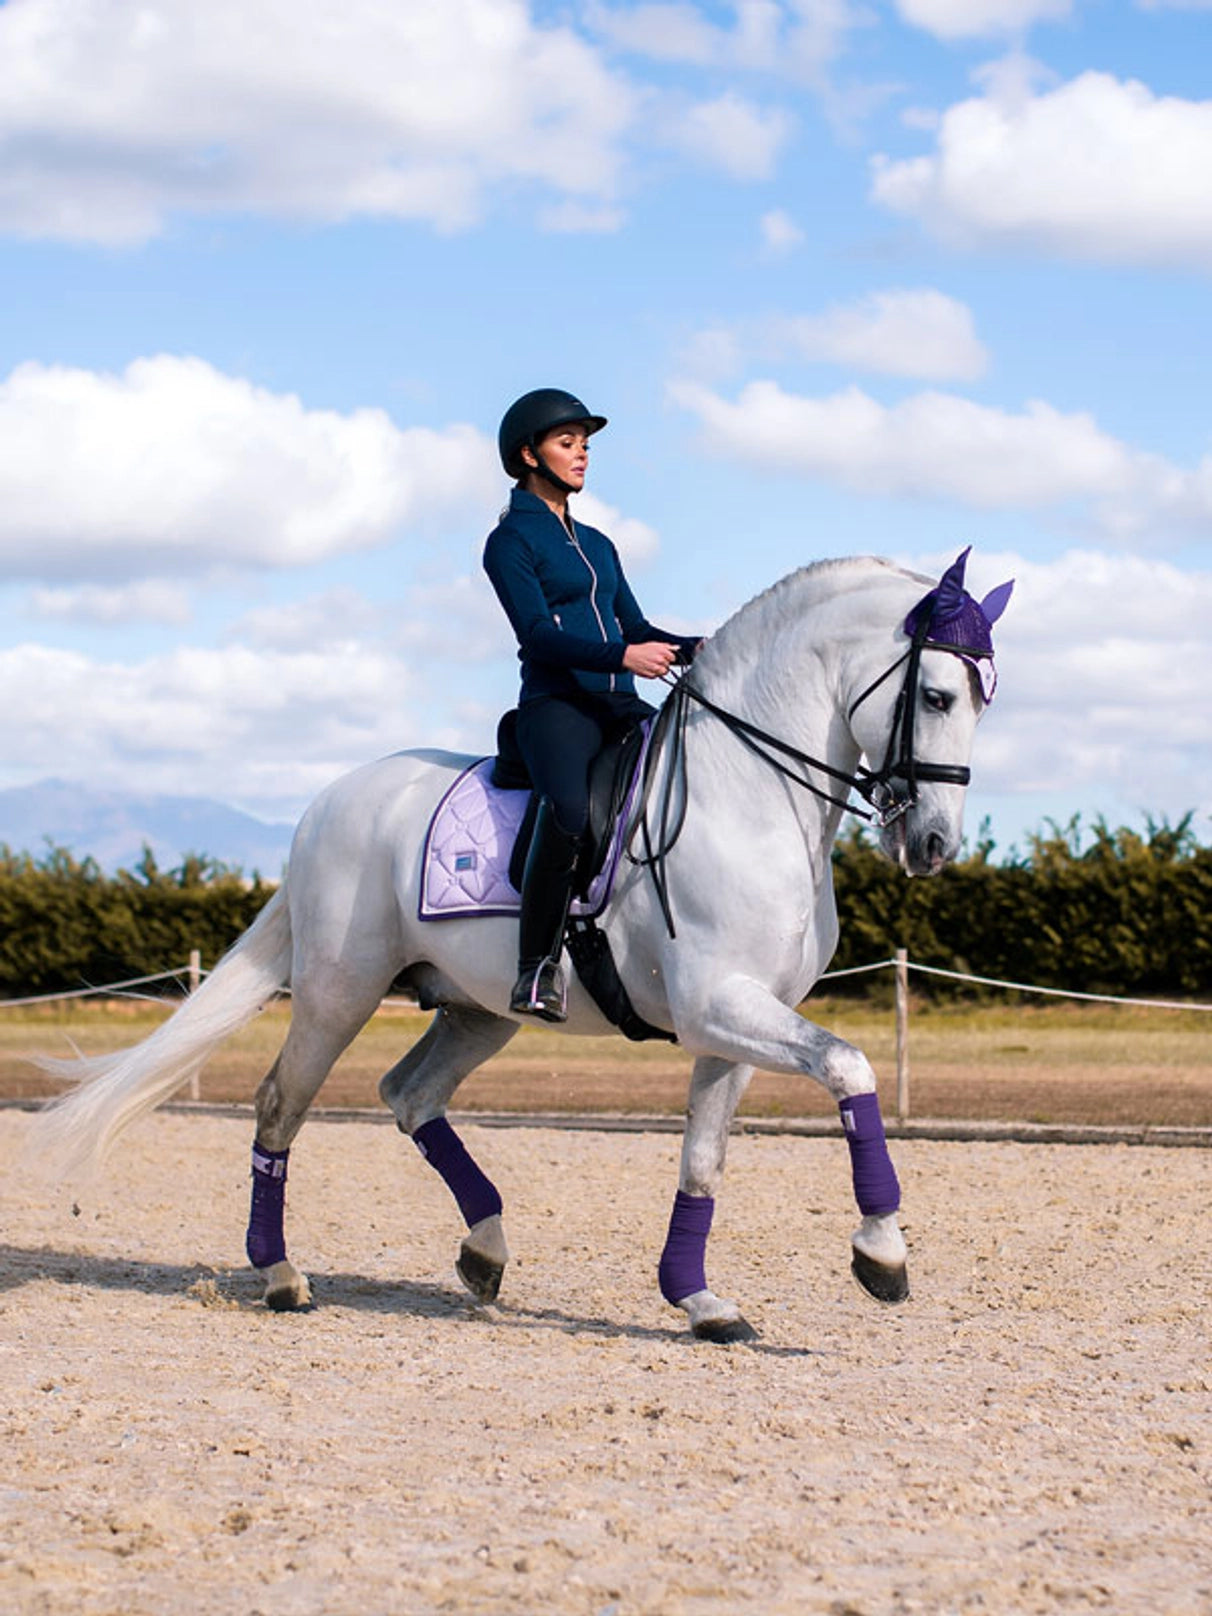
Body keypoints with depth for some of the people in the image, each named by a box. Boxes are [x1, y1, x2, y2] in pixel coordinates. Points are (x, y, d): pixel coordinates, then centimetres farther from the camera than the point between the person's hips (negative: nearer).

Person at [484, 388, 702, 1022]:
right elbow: (539, 634, -11)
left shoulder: (596, 544, 25)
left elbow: (635, 628, 21)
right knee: (568, 809, -36)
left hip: (620, 707, 7)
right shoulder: (511, 541, 2)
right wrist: (622, 656, -24)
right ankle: (537, 968, -32)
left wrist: (694, 650, 0)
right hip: (555, 703, -7)